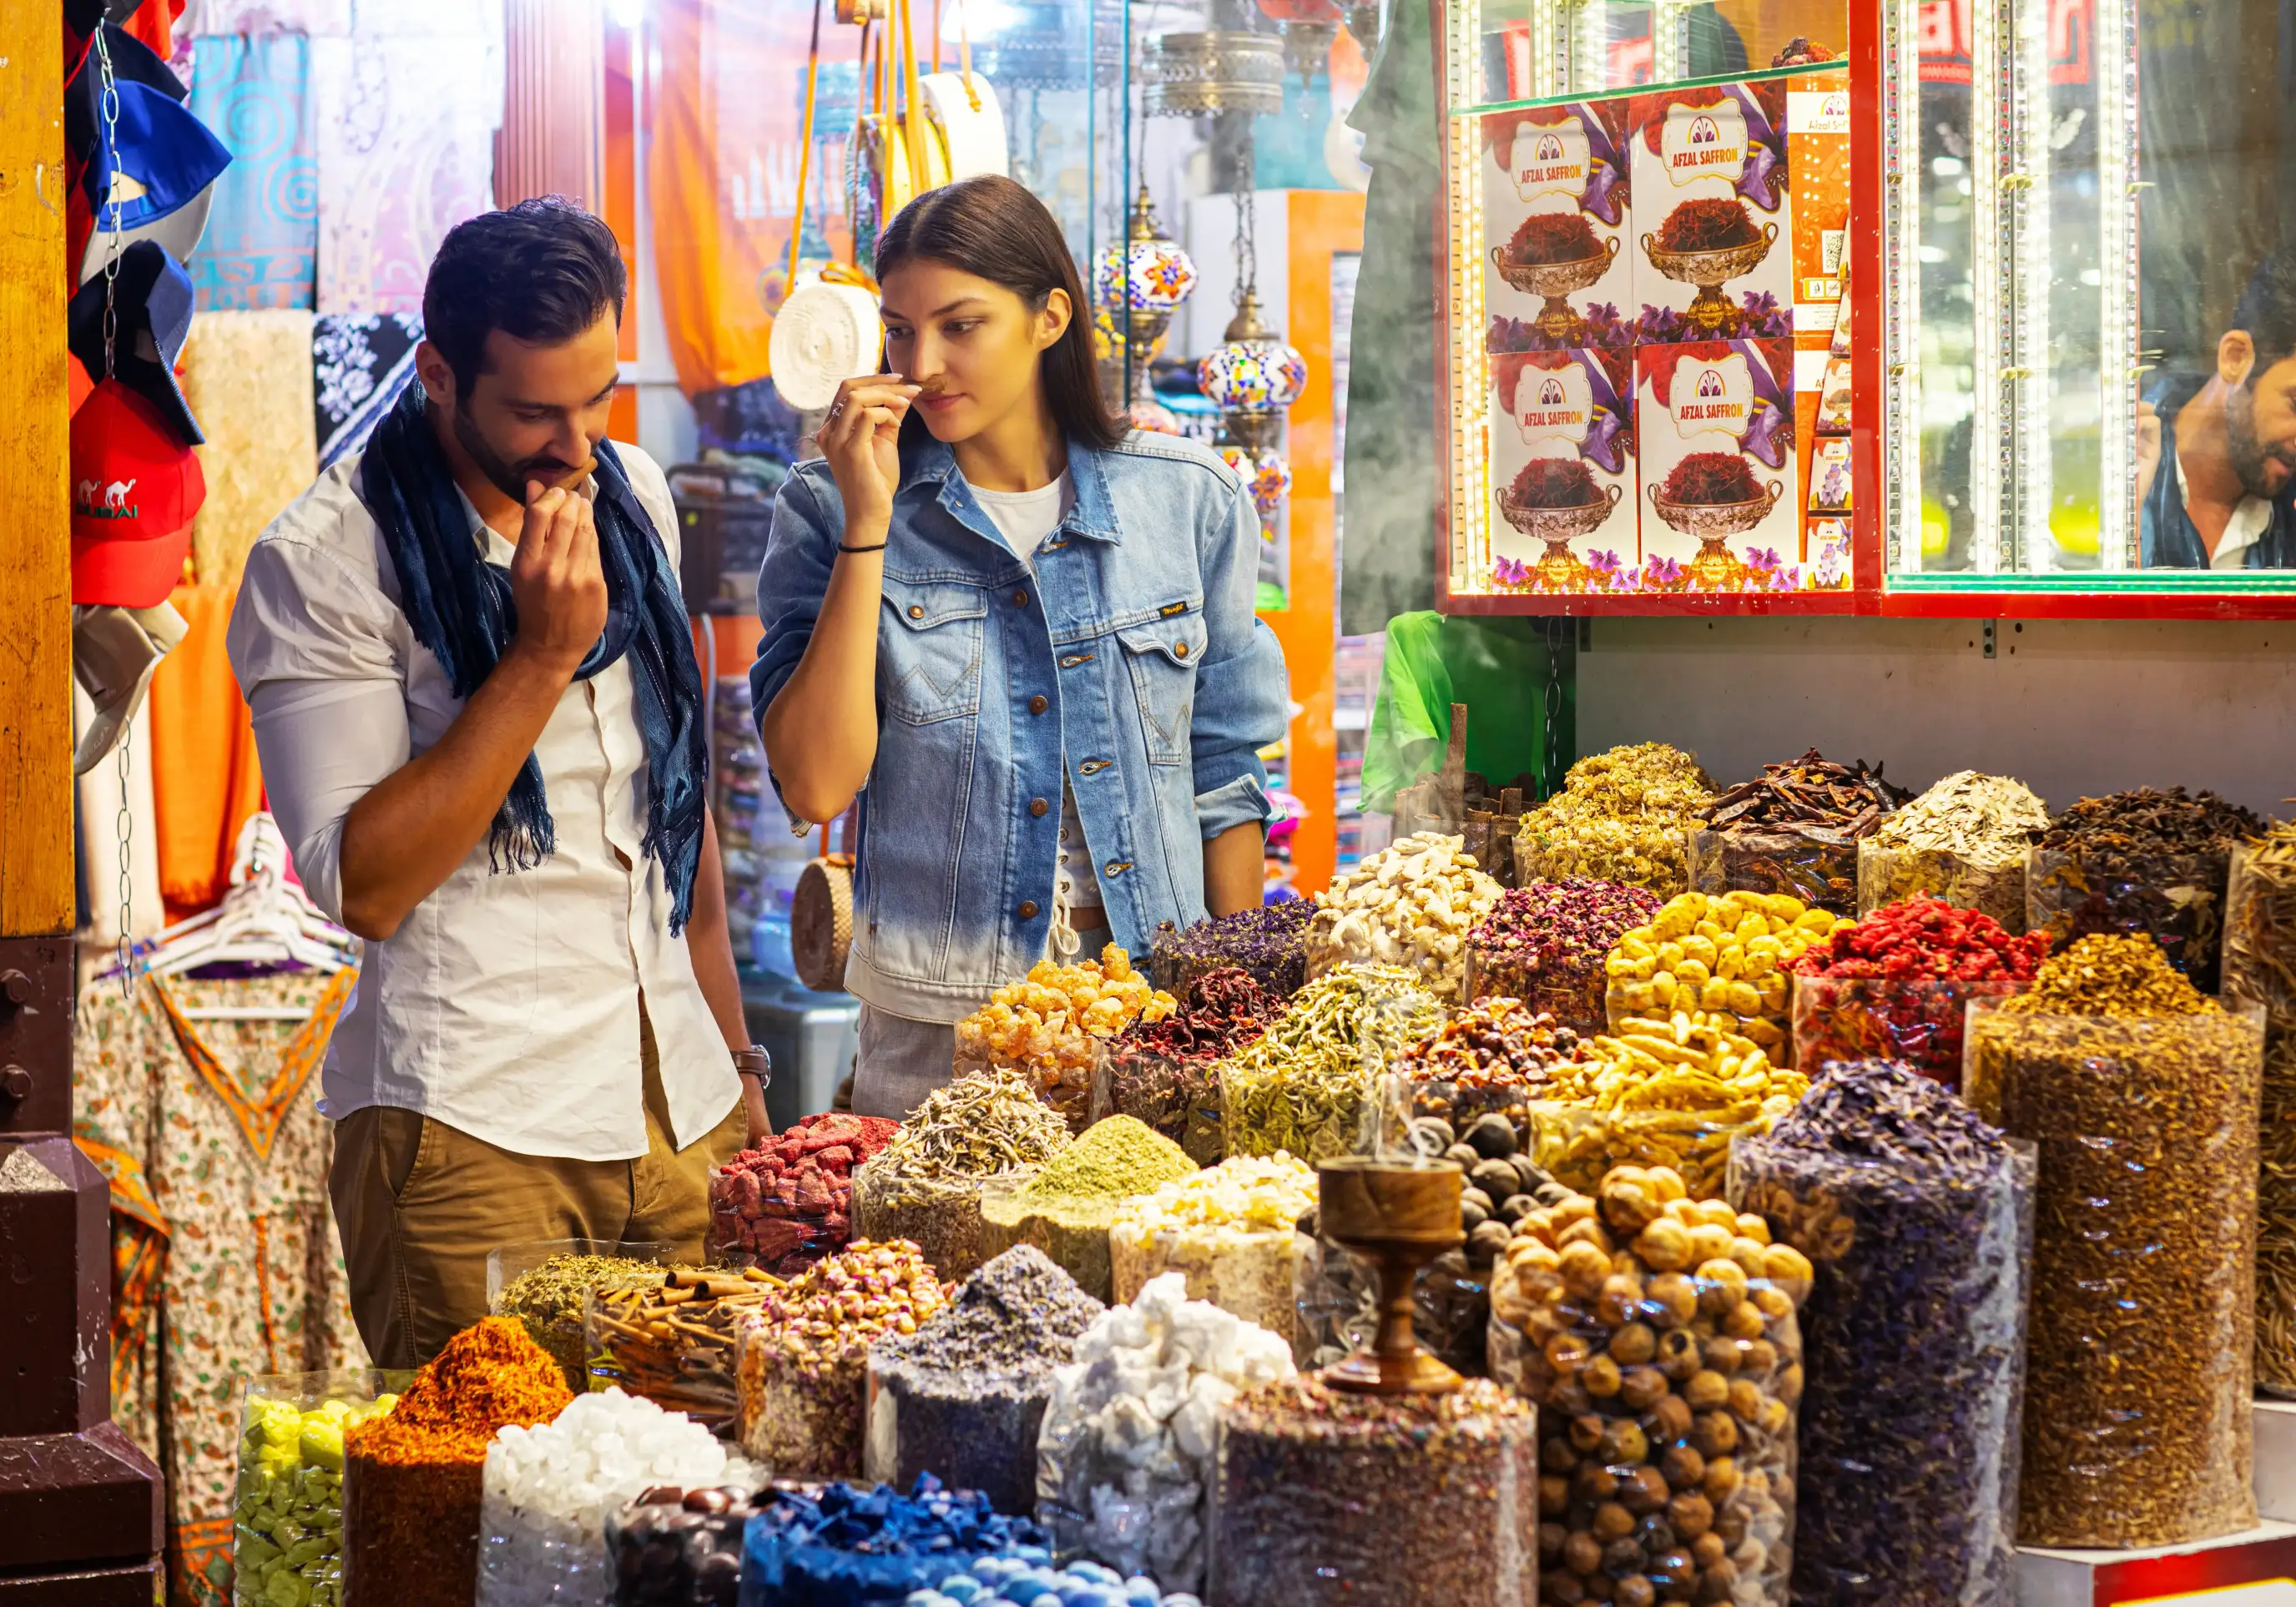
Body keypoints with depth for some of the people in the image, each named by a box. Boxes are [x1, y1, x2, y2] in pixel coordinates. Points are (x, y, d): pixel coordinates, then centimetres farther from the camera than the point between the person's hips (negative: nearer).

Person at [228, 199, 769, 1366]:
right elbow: (362, 886, -15)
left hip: (681, 1111, 6)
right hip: (471, 1134, -5)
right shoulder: (319, 563, -9)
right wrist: (544, 656, -17)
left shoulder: (632, 497, 11)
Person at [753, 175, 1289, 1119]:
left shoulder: (1187, 500, 2)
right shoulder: (830, 511, -2)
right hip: (933, 1039, -1)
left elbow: (1224, 780, 10)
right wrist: (869, 527, -15)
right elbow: (817, 787, -14)